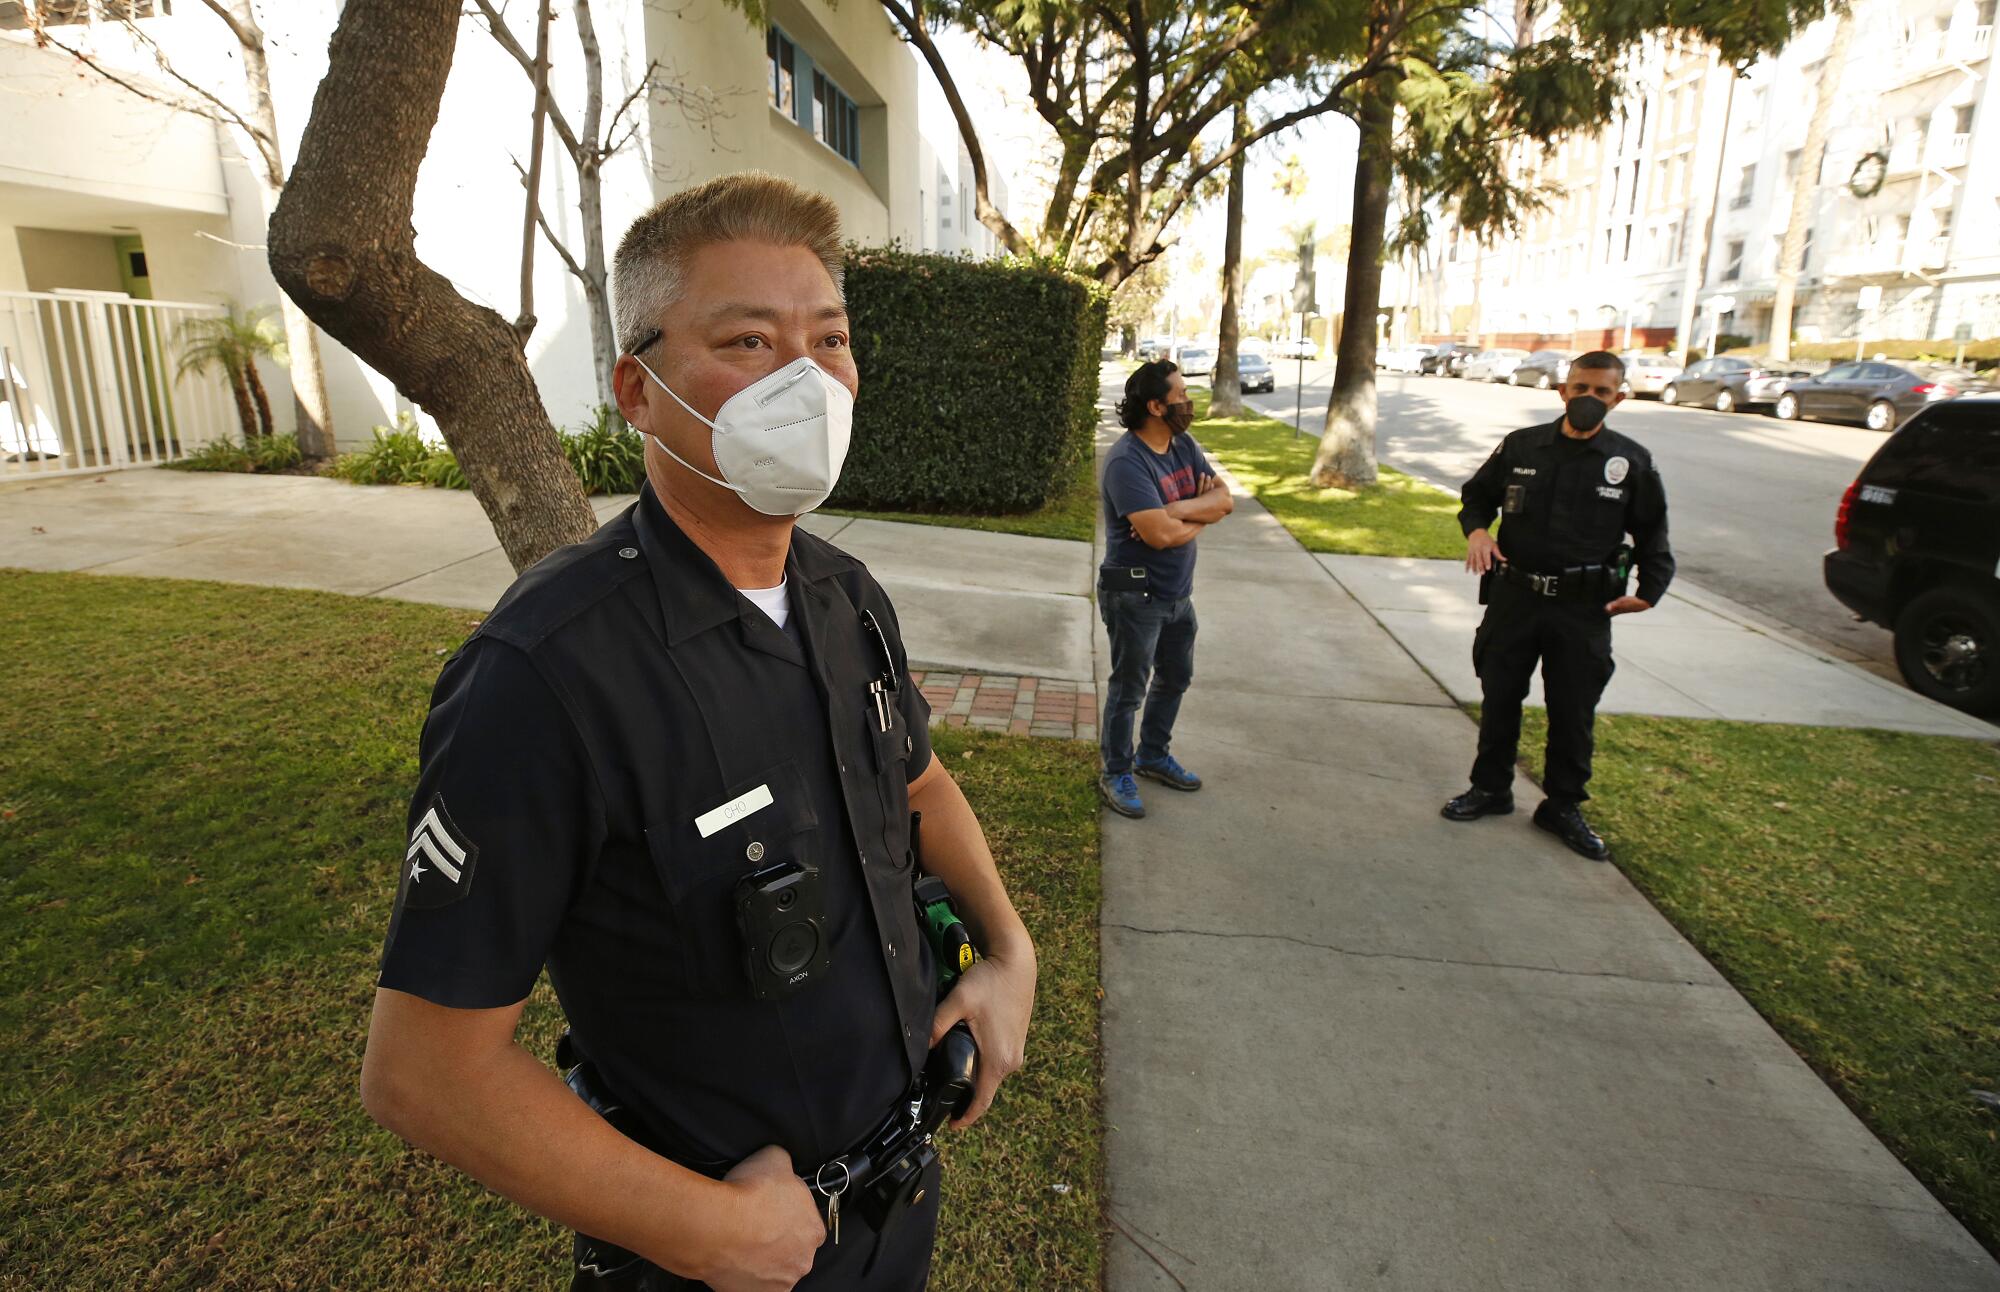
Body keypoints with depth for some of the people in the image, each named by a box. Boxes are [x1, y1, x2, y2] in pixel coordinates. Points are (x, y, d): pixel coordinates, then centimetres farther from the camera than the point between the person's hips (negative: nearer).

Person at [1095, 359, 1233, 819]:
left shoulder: (1184, 445, 3)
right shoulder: (1127, 461, -23)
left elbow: (1225, 499, -3)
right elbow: (1160, 534, -31)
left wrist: (1175, 510, -21)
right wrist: (1201, 514, -11)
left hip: (1178, 591, 9)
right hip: (1136, 595, -8)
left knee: (1175, 678, 22)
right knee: (1129, 688, 6)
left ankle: (1153, 756, 42)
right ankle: (1116, 774, 24)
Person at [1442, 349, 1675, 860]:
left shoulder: (1631, 462, -1)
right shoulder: (1521, 446, 0)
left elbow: (1652, 535, 5)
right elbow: (1478, 495, 12)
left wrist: (1650, 590, -8)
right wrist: (1476, 529, -9)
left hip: (1584, 608, -1)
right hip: (1514, 597, 1)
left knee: (1573, 712, 9)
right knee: (1499, 698, 12)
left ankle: (1563, 806, 25)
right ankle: (1490, 788, 30)